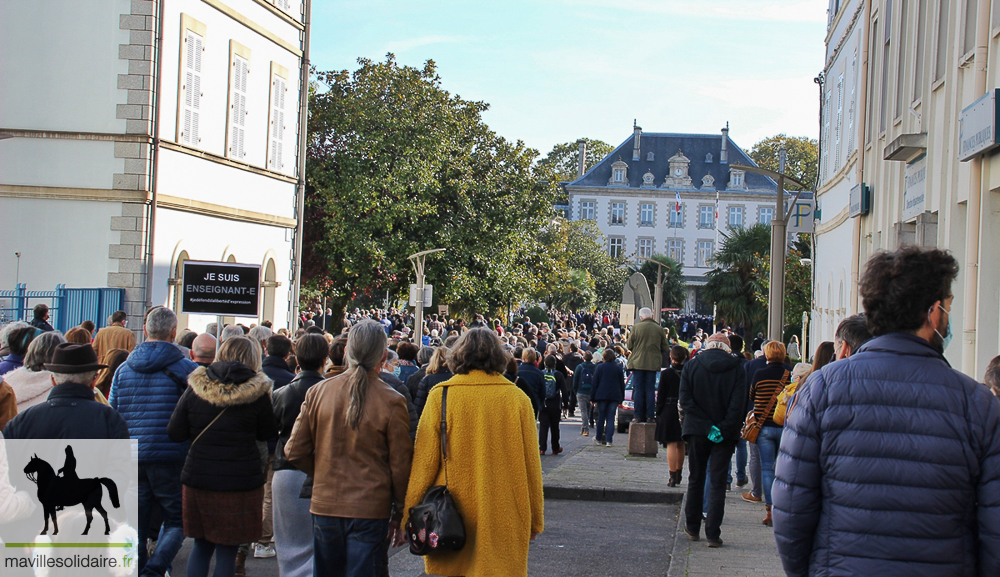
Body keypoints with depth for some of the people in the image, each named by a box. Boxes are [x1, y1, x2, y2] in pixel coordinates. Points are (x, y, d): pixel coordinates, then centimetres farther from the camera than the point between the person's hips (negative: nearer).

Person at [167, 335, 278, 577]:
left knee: (201, 546, 16)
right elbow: (267, 433, 6)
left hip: (198, 478, 3)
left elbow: (174, 434, 2)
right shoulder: (257, 393, -6)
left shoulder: (195, 387, 0)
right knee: (227, 550, 5)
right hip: (240, 482, -2)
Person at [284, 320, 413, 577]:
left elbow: (295, 452, 1)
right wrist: (399, 514, 6)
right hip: (370, 508, -3)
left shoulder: (317, 392, -4)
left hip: (324, 505, 3)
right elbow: (400, 466, -7)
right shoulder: (391, 402, -12)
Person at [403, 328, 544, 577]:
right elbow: (531, 464, 4)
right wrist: (535, 520, 15)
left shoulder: (440, 396, -5)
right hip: (504, 522, 1)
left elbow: (424, 462, -3)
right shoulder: (518, 400, -1)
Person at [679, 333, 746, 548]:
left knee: (696, 479, 15)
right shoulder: (736, 369, -3)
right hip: (725, 434, -1)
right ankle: (713, 534, -2)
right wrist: (724, 429, -12)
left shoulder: (691, 366, 0)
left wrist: (707, 426, -12)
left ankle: (692, 528, 23)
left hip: (697, 432, 1)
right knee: (718, 482, 2)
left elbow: (685, 399, -8)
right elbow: (738, 404, -12)